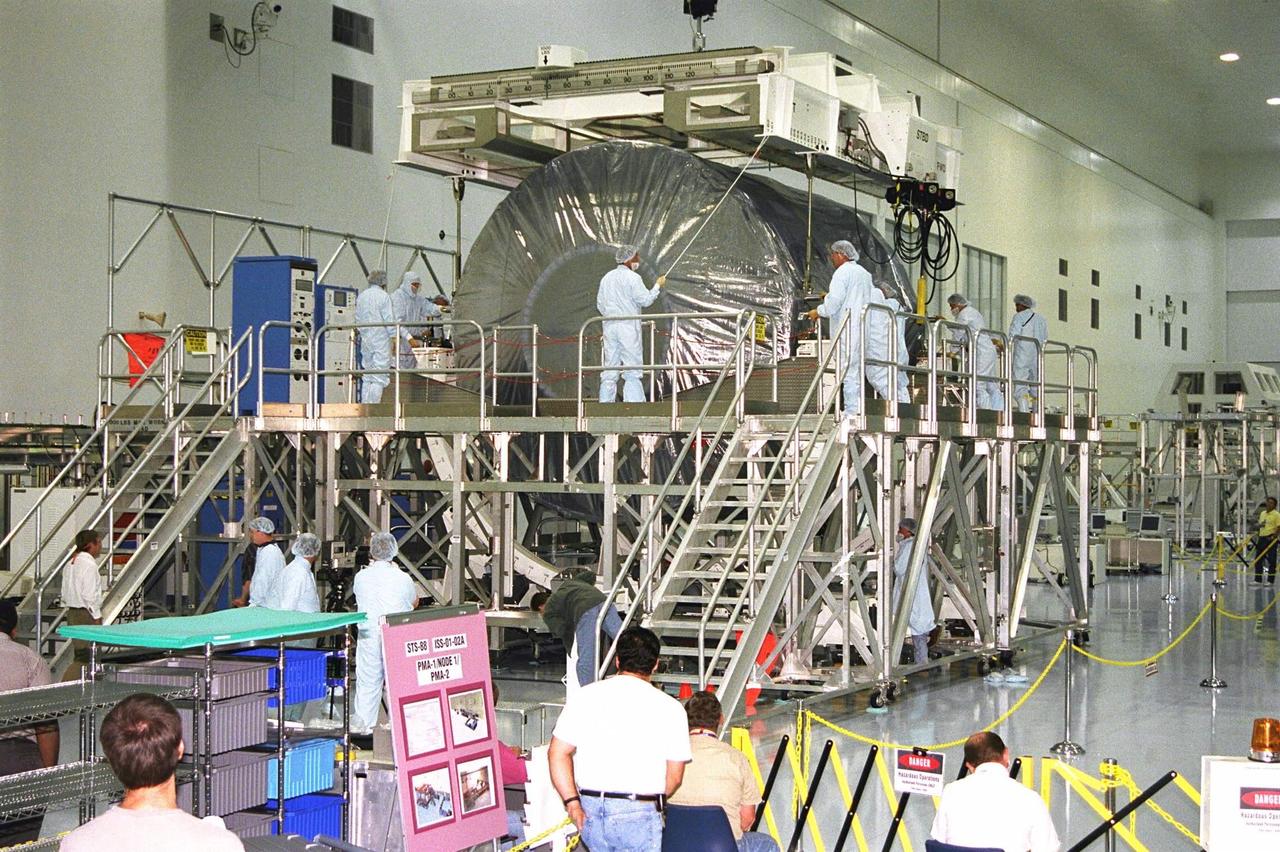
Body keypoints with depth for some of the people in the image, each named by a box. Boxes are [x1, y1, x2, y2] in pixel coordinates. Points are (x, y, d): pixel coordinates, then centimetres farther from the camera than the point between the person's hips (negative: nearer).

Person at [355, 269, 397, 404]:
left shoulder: (361, 296, 10)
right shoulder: (384, 296, -9)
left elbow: (358, 319, 15)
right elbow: (389, 320, -11)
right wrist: (394, 337, -5)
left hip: (365, 341, 6)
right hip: (381, 341, -6)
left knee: (367, 378, 12)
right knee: (379, 377, -5)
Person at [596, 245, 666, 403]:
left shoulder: (607, 277, 13)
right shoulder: (632, 277, -7)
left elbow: (600, 304, 16)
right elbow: (645, 300, -8)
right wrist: (658, 286, 5)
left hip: (610, 325, 6)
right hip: (629, 325, -6)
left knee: (609, 369, 6)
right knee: (632, 370, -5)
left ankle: (605, 404, 3)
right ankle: (634, 403, -10)